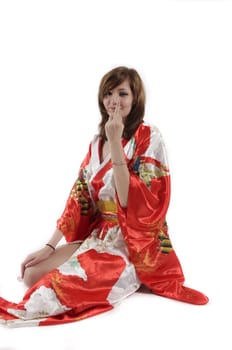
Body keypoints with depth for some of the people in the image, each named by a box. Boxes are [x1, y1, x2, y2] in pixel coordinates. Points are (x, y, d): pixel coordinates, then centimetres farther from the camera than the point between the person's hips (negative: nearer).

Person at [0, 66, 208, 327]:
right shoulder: (97, 141, 9)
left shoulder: (149, 137, -12)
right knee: (32, 274, -7)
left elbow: (131, 201, -22)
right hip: (98, 236, 7)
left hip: (134, 244, -7)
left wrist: (115, 142, -24)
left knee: (55, 290, -23)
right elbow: (79, 198, 7)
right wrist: (49, 246, 1)